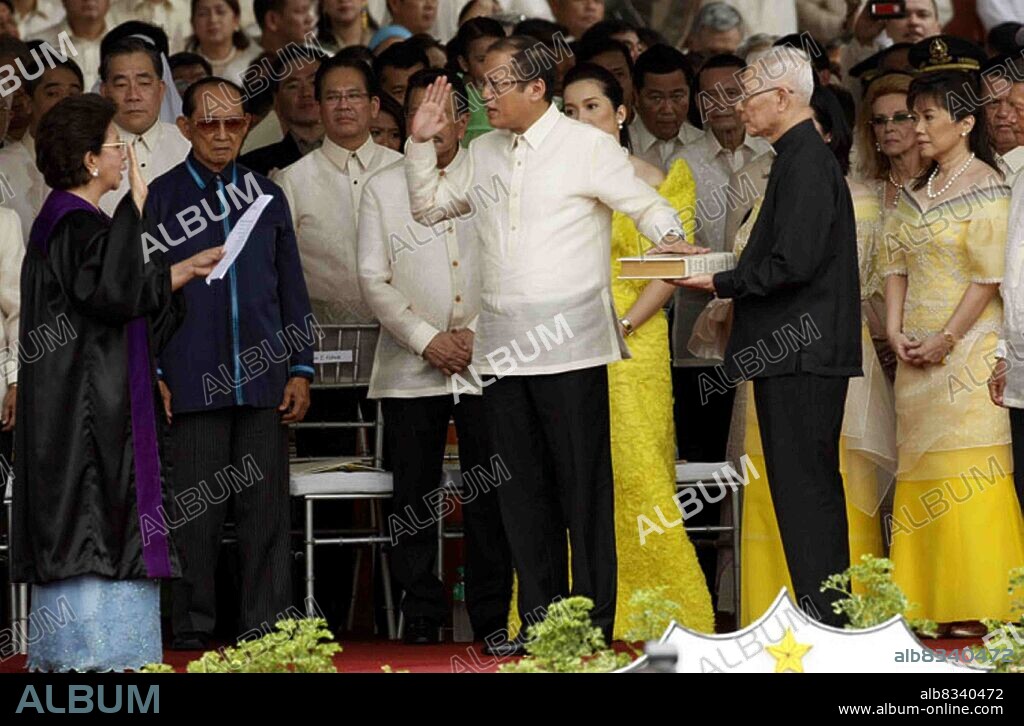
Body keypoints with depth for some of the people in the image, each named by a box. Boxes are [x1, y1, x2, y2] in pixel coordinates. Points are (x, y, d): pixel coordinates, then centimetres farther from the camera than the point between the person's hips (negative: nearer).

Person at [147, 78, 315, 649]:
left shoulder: (267, 195, 14)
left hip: (264, 380, 2)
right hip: (194, 381, -2)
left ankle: (268, 625, 5)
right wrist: (151, 375, -2)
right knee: (197, 510, -1)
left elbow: (293, 290, 16)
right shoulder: (161, 198, 6)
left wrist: (301, 370, 8)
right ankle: (194, 627, 6)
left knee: (267, 508, 1)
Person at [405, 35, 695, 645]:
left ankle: (594, 624, -2)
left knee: (583, 487, -4)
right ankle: (539, 624, 12)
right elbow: (428, 207, 25)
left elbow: (647, 206, -1)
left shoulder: (587, 147, -2)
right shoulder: (485, 153, 15)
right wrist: (421, 143, 12)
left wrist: (670, 240, -22)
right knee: (523, 491, 7)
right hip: (504, 347, 6)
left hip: (570, 346, -6)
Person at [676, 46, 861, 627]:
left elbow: (793, 264, -22)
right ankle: (830, 621, 18)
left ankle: (821, 620, -7)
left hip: (799, 357, -11)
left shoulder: (806, 164, -15)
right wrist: (718, 261, 16)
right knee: (815, 488, 13)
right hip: (805, 356, 11)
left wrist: (720, 284, -13)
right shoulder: (807, 157, 17)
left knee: (803, 488, -8)